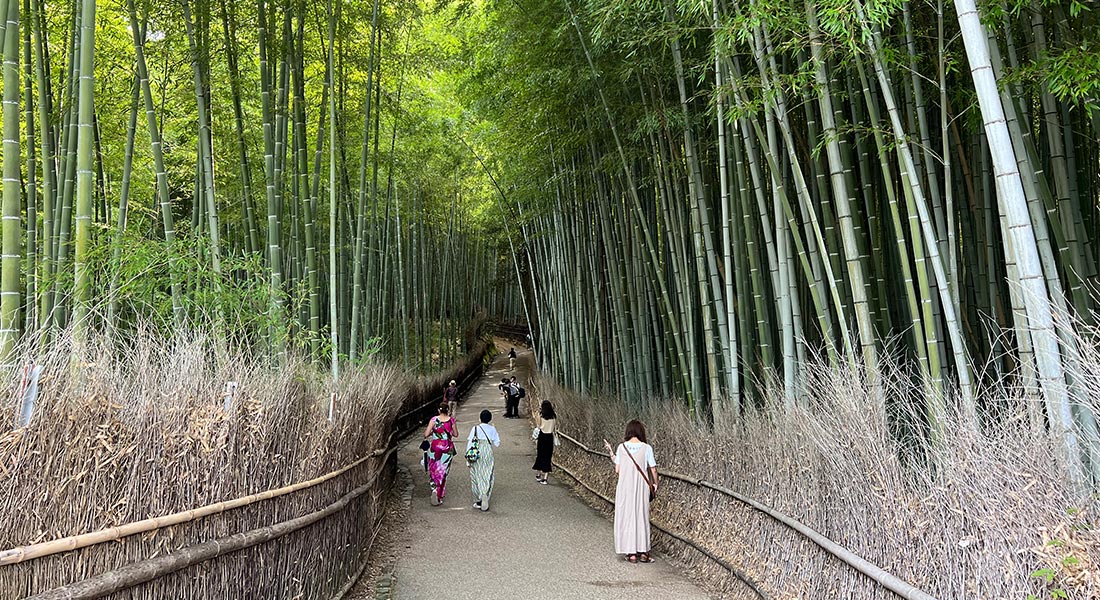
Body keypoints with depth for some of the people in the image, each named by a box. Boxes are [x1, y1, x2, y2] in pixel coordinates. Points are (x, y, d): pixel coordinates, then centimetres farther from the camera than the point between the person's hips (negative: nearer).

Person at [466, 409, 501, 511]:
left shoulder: (475, 429, -1)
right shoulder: (492, 429, 2)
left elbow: (469, 443, -2)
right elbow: (497, 444, 6)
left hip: (476, 454, 0)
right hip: (488, 454, 0)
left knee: (476, 477, 10)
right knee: (487, 477, 5)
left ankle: (478, 501, 10)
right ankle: (485, 494, -20)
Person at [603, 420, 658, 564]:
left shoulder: (621, 447, -3)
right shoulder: (646, 448, -6)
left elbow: (617, 470, -1)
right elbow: (653, 470, -3)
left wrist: (611, 453, 12)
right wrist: (655, 484, 14)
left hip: (624, 488, 1)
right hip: (641, 487, 0)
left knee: (627, 517, 8)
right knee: (641, 517, 10)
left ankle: (631, 553, 9)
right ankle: (643, 552, 13)